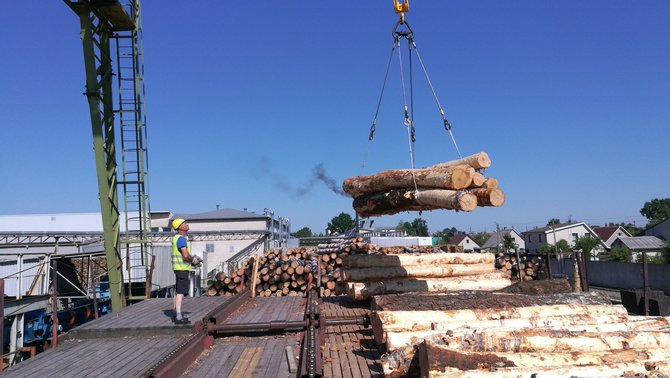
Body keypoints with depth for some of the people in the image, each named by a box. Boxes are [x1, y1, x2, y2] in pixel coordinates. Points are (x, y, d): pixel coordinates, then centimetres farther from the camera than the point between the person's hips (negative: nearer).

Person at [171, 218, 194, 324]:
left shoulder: (177, 238, 17)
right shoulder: (181, 238, -16)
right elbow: (186, 256, -24)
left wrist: (192, 260, 13)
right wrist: (193, 259, -5)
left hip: (180, 268, 11)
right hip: (182, 268, -11)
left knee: (177, 292, 16)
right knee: (180, 292, -10)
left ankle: (175, 314, 25)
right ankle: (178, 317, -10)